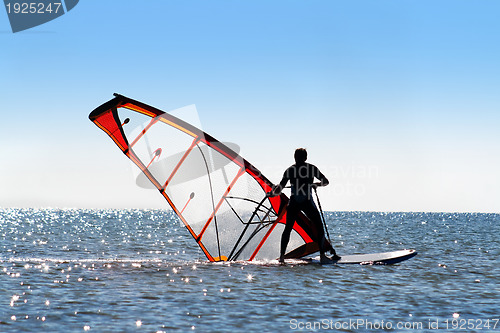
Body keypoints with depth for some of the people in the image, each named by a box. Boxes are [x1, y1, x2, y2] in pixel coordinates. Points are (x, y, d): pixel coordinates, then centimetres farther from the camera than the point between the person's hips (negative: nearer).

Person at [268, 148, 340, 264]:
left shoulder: (290, 170, 8)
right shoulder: (311, 168, 5)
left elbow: (280, 187, 5)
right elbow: (326, 181, 11)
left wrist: (273, 193, 23)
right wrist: (315, 184, 29)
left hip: (293, 202, 2)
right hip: (307, 201, -2)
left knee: (288, 228, 15)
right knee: (319, 227, 7)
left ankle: (282, 256, 9)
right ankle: (322, 256, -2)